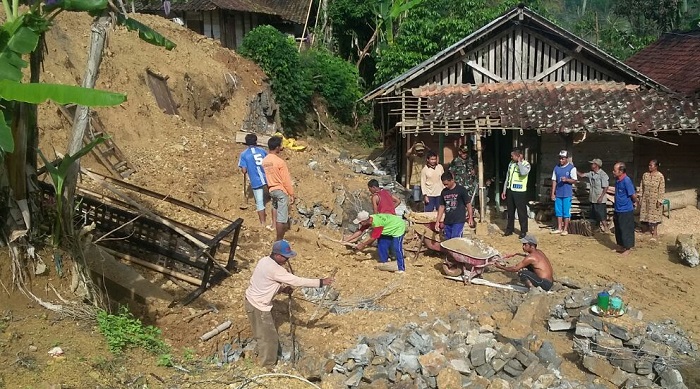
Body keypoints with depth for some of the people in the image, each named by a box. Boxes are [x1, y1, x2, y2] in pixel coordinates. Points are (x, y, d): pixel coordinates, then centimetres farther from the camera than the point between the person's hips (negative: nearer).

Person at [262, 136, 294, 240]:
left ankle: (280, 239, 30)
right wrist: (291, 194, -8)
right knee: (282, 217, -3)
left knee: (279, 215, 20)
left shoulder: (264, 161, 4)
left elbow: (267, 176, 10)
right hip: (281, 191, -8)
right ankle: (279, 241, 0)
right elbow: (286, 180, -15)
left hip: (272, 190, 8)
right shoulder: (280, 162, -18)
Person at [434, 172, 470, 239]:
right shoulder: (444, 192, 9)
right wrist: (437, 221, 10)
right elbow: (442, 207, 14)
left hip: (459, 221, -6)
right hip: (447, 222, 6)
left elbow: (468, 204, -2)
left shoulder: (461, 190, -6)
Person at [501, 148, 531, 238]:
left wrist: (519, 162, -20)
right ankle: (509, 229, 24)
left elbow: (523, 172, -32)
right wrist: (504, 191, 15)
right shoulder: (511, 163, 9)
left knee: (522, 212, 0)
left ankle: (523, 231, 10)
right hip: (510, 190, 6)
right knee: (510, 211, 14)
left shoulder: (526, 164, -9)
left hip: (520, 192, -6)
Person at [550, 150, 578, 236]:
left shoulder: (571, 168, -4)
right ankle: (559, 228, 17)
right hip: (558, 193, 5)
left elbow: (574, 180, -5)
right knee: (558, 211, 8)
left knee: (566, 212, -1)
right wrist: (553, 193, 7)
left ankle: (565, 229, 6)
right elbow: (554, 181, 11)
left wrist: (567, 179, -25)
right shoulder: (556, 168, 9)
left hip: (567, 194, -4)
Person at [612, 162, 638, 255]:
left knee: (626, 230, 4)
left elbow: (633, 194, -17)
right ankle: (620, 246, 31)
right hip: (618, 209, 8)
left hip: (626, 210, -8)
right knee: (618, 229, 17)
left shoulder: (626, 181, -22)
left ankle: (627, 248, 16)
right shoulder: (617, 180, 4)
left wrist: (636, 202, 2)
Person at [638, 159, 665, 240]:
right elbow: (642, 187, 7)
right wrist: (640, 197, 5)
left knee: (654, 216, 3)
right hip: (646, 199, 4)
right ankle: (650, 229, 25)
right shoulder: (645, 175, 2)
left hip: (655, 200, -4)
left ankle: (654, 233, 14)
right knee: (646, 215, 8)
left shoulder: (660, 176, -12)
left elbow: (662, 190, -12)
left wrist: (660, 200, -15)